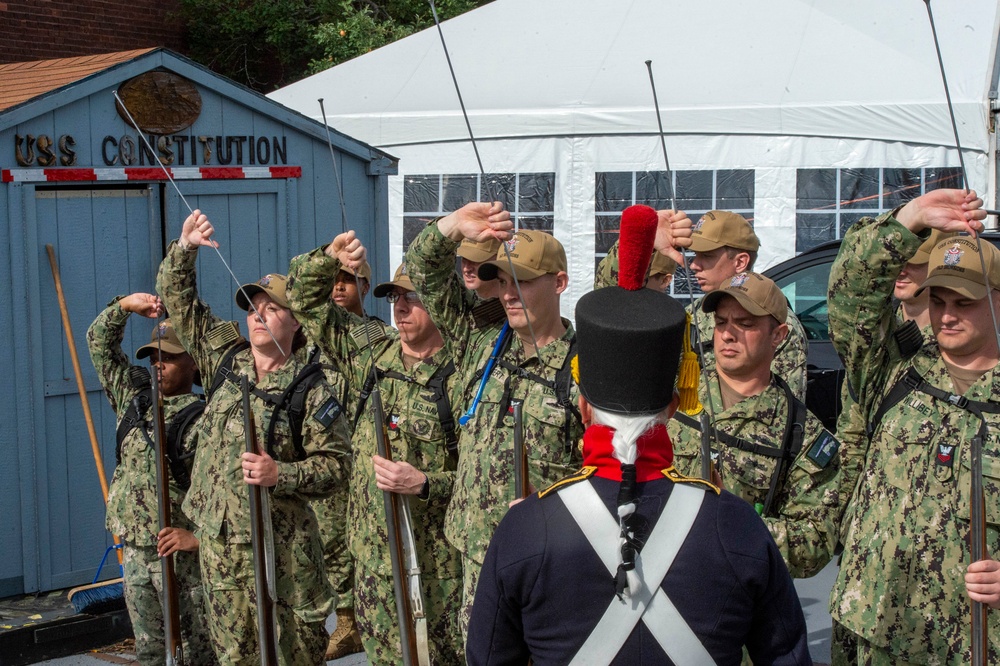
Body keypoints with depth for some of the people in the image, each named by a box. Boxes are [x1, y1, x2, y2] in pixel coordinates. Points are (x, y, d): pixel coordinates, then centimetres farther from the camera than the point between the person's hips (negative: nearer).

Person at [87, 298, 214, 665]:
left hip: (182, 551, -7)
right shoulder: (133, 398, 11)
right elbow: (99, 343, 16)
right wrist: (126, 304, 3)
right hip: (135, 550, 7)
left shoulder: (203, 418, -10)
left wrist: (199, 535, -24)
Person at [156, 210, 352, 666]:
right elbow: (178, 299, 12)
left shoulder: (312, 389, -7)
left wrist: (280, 475, -24)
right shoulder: (225, 360, 7)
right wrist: (185, 247, -1)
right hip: (218, 541, 5)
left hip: (281, 545, -4)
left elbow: (335, 463, -10)